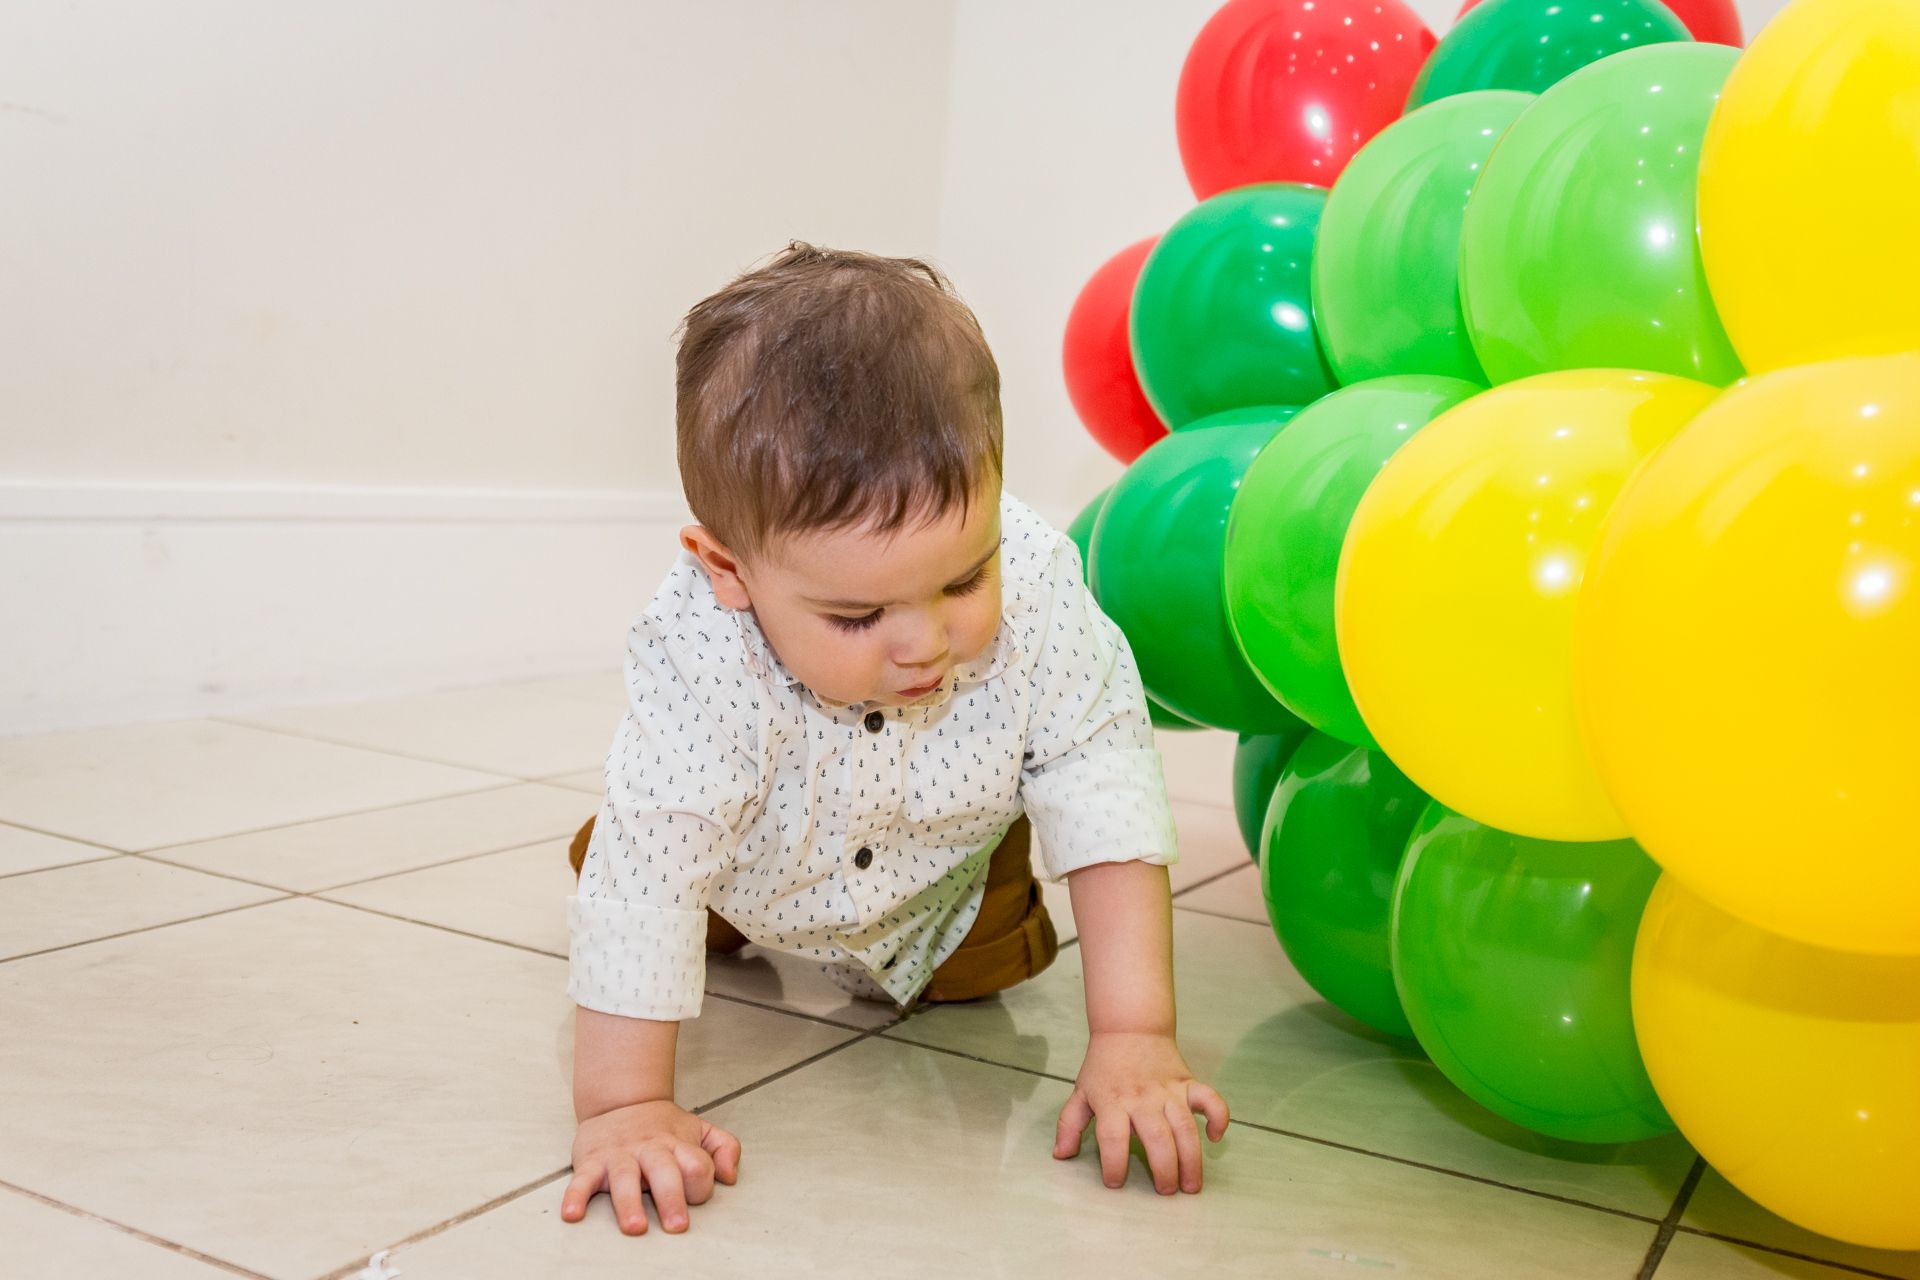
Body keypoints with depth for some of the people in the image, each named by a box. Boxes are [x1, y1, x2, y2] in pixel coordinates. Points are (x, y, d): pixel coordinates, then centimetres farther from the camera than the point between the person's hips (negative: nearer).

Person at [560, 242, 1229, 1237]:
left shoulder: (1036, 588, -40)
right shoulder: (697, 661, -46)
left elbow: (1106, 805, -35)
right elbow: (645, 872, -43)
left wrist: (1134, 1036, -39)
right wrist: (622, 1104, -45)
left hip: (946, 865, 1)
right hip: (763, 868, 0)